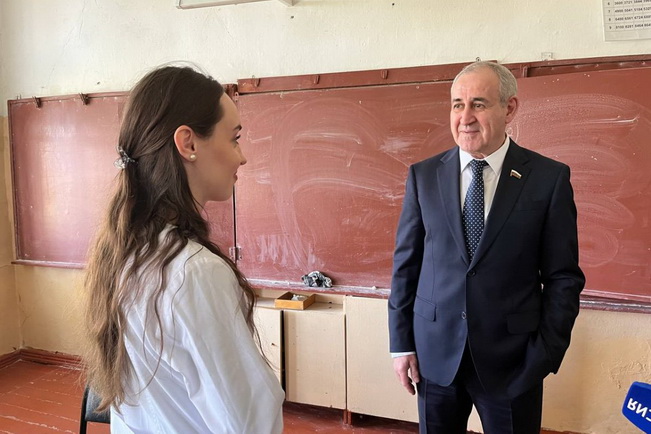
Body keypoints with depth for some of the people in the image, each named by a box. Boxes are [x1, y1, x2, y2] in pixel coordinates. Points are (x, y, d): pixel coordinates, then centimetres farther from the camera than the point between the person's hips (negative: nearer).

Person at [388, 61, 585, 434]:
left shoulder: (550, 178, -6)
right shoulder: (424, 175, -1)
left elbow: (564, 277, -3)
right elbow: (406, 263, 2)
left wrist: (546, 355, -7)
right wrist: (401, 344, 1)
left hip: (513, 359, -1)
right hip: (436, 353, 2)